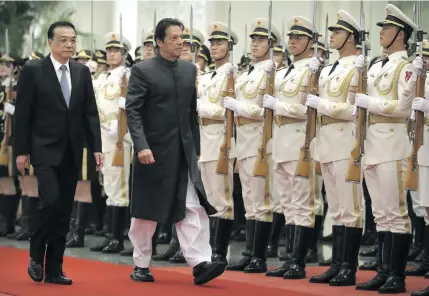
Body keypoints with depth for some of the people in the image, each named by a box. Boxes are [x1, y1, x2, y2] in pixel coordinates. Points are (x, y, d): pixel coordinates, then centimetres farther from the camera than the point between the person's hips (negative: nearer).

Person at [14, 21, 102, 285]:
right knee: (51, 201, -17)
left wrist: (96, 147, 0)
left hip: (72, 152, 5)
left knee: (65, 210, 5)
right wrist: (21, 151, -7)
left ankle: (54, 268, 12)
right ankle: (36, 255, 6)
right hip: (45, 150, -4)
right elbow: (22, 114, -4)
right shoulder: (33, 70, -5)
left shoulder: (82, 72, 8)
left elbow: (90, 112, 8)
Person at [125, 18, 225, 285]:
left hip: (184, 152, 4)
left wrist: (196, 146, 12)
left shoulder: (190, 70, 10)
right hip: (153, 151, -4)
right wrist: (141, 145, -23)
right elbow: (132, 111, -12)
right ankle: (141, 265, 19)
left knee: (193, 208, -7)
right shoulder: (142, 71, -6)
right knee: (147, 211, 7)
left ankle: (200, 263, -13)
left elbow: (192, 111, 15)